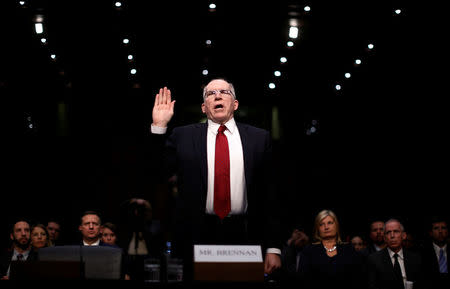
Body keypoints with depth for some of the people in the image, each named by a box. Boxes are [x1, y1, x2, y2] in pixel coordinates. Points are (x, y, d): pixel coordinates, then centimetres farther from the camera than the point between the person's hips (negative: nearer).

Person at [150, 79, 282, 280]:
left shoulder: (259, 138, 9)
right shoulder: (183, 136, 9)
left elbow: (269, 194, 7)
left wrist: (273, 248, 1)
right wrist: (158, 127, -4)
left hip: (243, 235, 0)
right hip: (198, 234, 0)